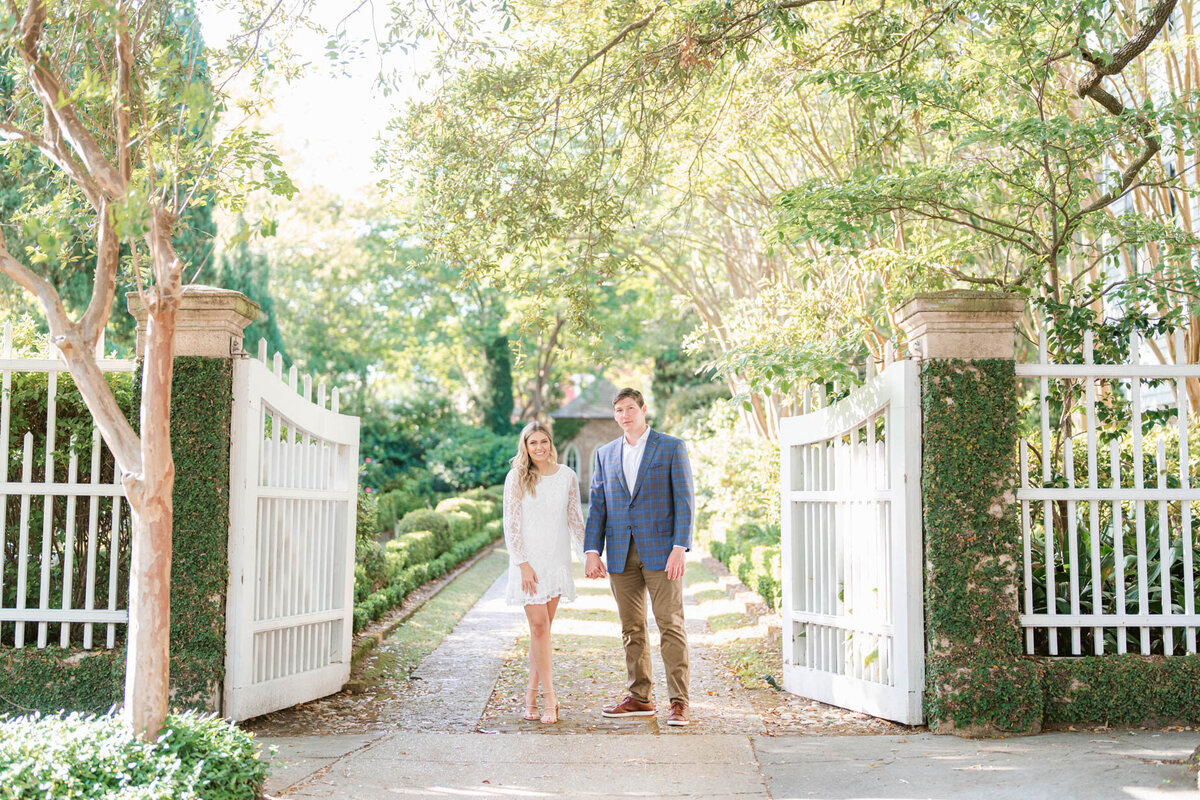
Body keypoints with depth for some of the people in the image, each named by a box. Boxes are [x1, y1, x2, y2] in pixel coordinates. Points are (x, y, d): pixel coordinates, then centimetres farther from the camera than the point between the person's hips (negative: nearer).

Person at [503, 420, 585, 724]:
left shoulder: (567, 477, 5)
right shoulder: (517, 478, -3)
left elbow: (575, 519, 12)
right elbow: (511, 525, -4)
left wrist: (589, 554, 7)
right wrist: (523, 564, -11)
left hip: (557, 559, 3)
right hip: (529, 560, -3)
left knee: (543, 627, 4)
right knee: (539, 625, -8)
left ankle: (532, 692, 12)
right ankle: (549, 695, -4)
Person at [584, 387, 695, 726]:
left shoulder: (672, 447, 2)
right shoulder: (605, 454, 14)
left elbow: (683, 501, -4)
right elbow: (597, 505, 11)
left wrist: (679, 548, -14)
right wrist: (592, 551, 1)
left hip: (660, 551, -4)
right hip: (621, 554, 4)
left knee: (671, 626, -5)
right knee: (632, 629, 9)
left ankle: (679, 701, -1)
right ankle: (640, 698, 18)